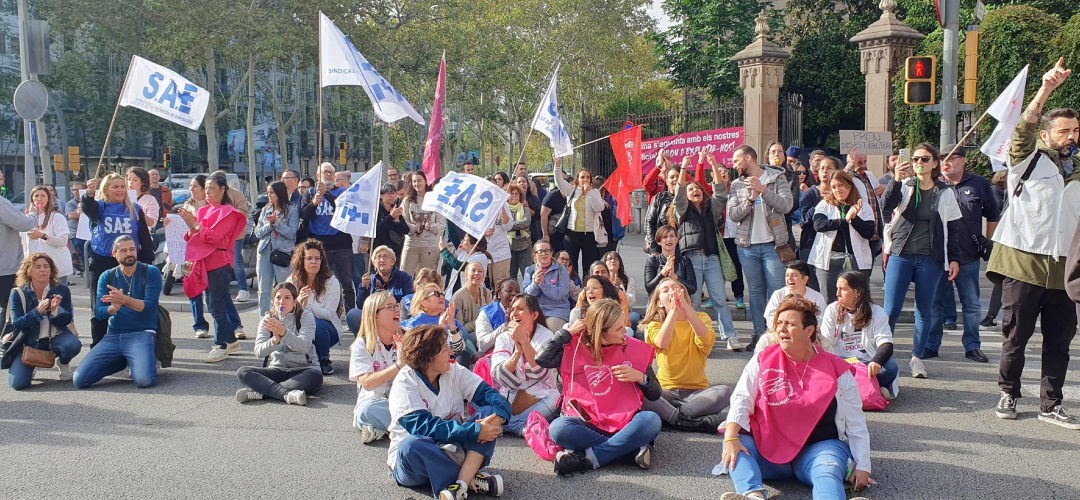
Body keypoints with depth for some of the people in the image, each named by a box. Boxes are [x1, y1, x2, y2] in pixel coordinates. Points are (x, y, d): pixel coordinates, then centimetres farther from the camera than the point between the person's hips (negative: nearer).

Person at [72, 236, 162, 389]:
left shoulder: (151, 272, 1)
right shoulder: (106, 277, 11)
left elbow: (149, 306, -10)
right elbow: (98, 313, 2)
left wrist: (124, 299, -27)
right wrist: (113, 308, -22)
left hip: (142, 334, -4)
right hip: (113, 336, 4)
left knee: (144, 380, -30)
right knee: (79, 379, -11)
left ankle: (148, 361, 7)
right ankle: (121, 362, 14)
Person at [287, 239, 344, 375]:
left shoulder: (331, 282, -9)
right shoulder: (292, 281, 0)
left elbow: (328, 314, -17)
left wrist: (306, 304, -33)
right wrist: (299, 301, -29)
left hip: (328, 329, -2)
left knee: (317, 324, -36)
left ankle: (324, 360, -8)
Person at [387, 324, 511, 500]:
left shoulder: (455, 371, 2)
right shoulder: (405, 383, -15)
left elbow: (487, 393, -6)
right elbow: (422, 427, -26)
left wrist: (498, 417, -30)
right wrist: (474, 431, -32)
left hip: (452, 449, 5)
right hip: (410, 459, -5)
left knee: (487, 413, -16)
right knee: (412, 445, -38)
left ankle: (460, 485, -32)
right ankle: (471, 479, -25)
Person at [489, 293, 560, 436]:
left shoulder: (546, 336, -1)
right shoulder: (504, 337, 4)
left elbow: (541, 373, -19)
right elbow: (498, 375, -12)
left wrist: (524, 341, -26)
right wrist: (518, 350, -25)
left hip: (540, 399, -1)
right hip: (508, 399, 1)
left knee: (555, 400, -34)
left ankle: (509, 424, -28)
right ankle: (523, 428, -29)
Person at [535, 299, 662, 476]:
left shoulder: (635, 348, 4)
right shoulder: (576, 347, 4)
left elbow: (655, 395, 10)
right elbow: (541, 360, -11)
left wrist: (640, 377, -11)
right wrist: (567, 332, -6)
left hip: (624, 424, 0)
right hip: (587, 424, 0)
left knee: (652, 420, -31)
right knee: (558, 428, -32)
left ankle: (588, 459, -28)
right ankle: (636, 448, -26)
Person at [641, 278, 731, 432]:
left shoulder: (701, 318, 9)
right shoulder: (655, 324, 8)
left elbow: (706, 341, -16)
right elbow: (662, 343, -18)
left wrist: (685, 306, -23)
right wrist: (673, 309, -21)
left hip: (697, 390, 1)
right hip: (665, 391, 0)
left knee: (725, 392, -30)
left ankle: (666, 413, -26)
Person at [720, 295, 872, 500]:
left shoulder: (837, 370, 5)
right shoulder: (763, 360, 8)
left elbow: (855, 424, 7)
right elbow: (741, 399, -1)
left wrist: (862, 467, 0)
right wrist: (731, 437, -18)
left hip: (819, 447, -2)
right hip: (768, 449, 2)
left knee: (828, 474, -34)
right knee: (734, 445, -26)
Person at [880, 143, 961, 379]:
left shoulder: (945, 192, 7)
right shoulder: (904, 186, 5)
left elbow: (953, 227, 10)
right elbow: (887, 207, -13)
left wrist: (954, 258, 6)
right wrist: (896, 181, -23)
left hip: (930, 259, 1)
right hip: (901, 255, -1)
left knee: (924, 310, 7)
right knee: (891, 309, -6)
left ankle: (917, 357, 19)